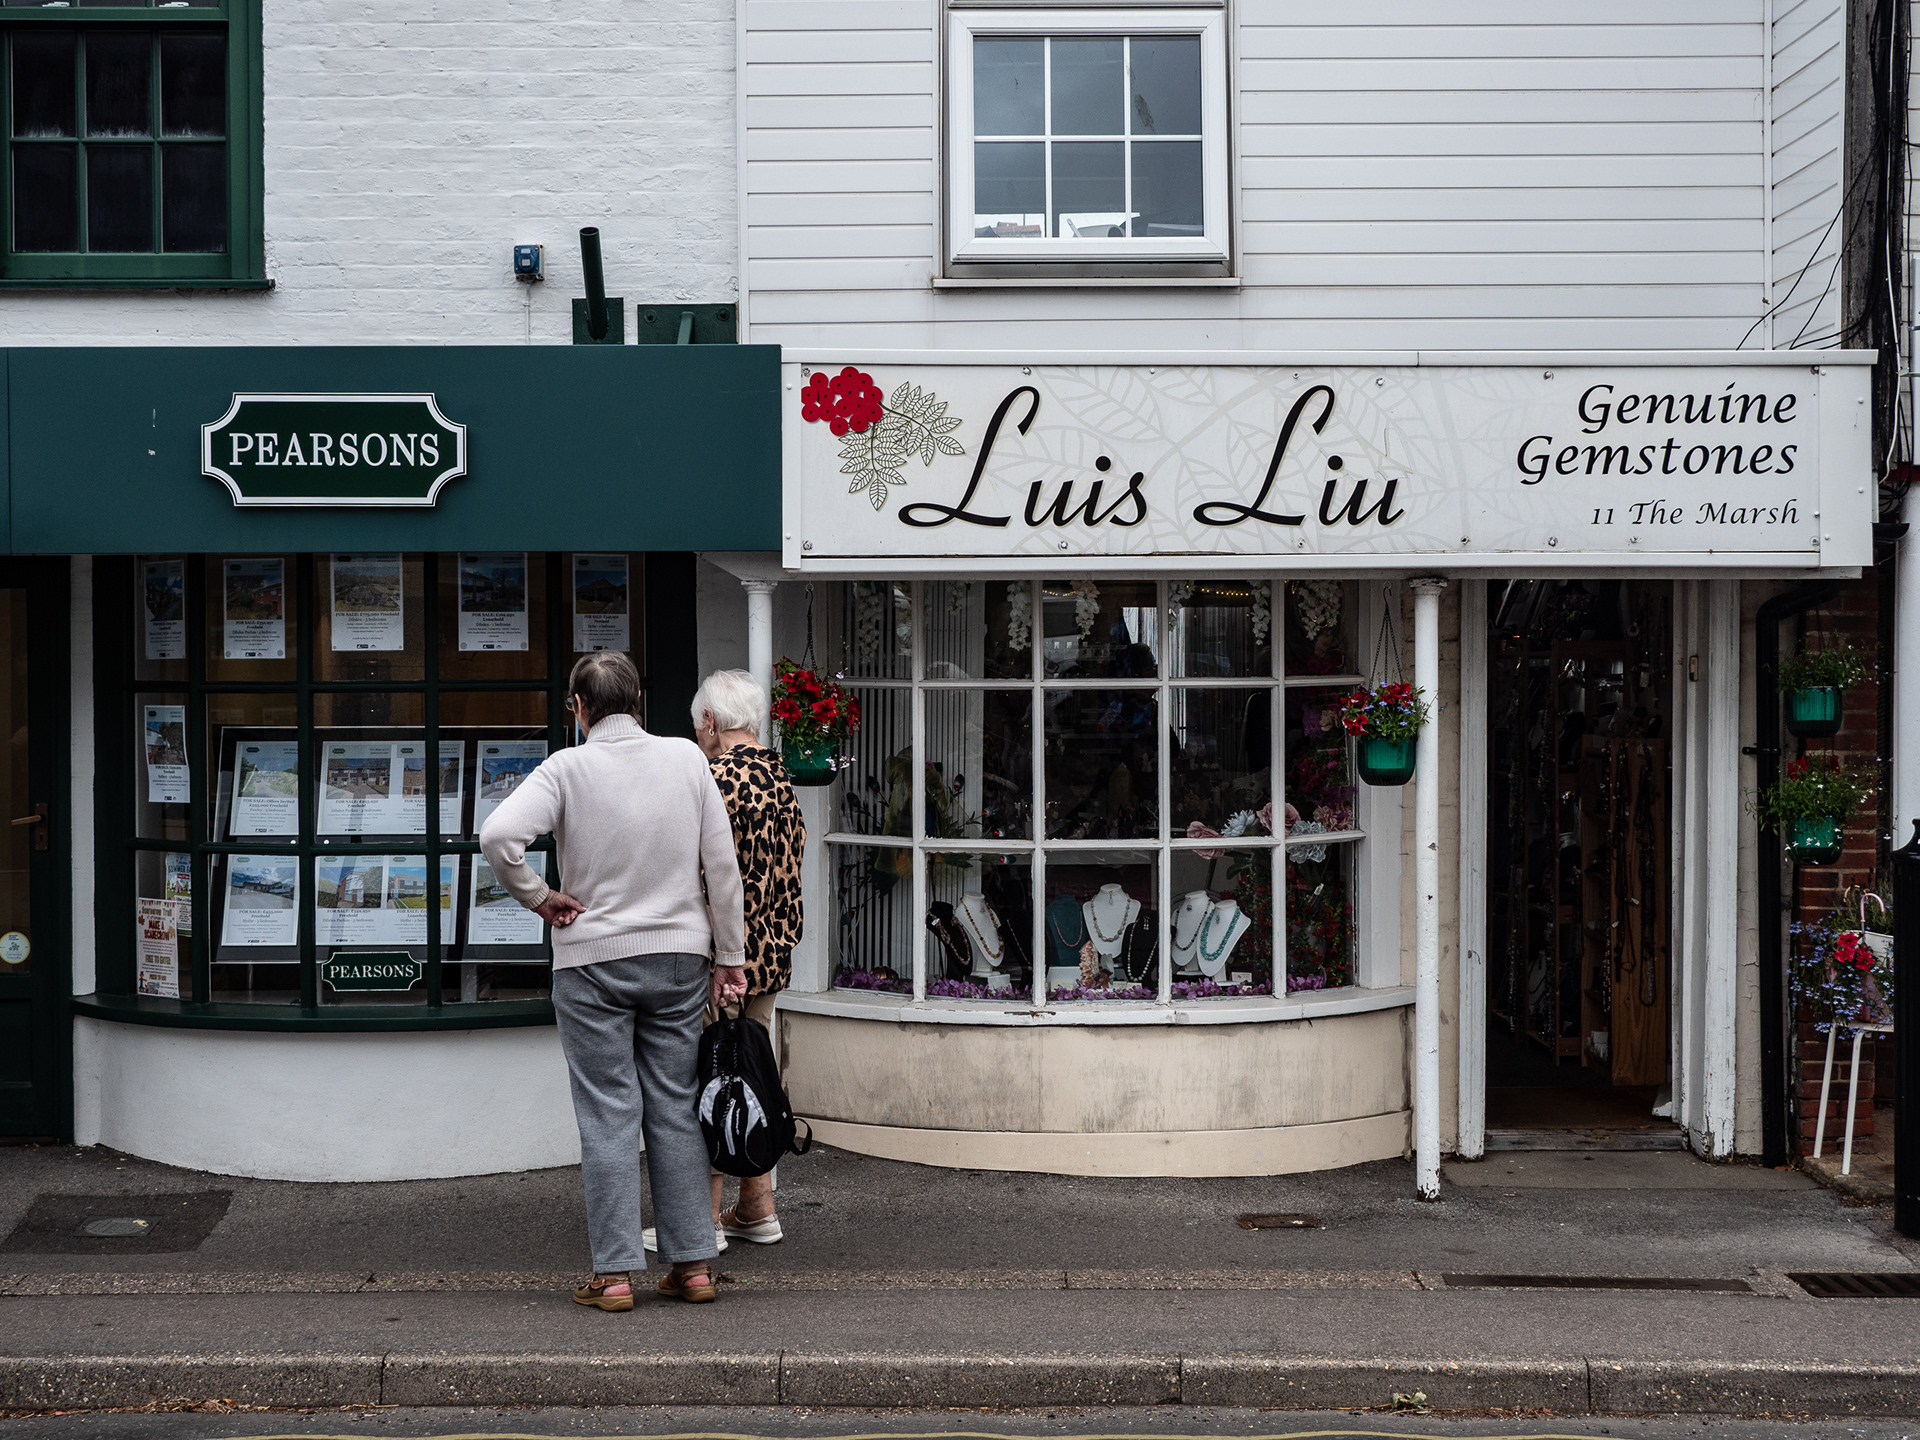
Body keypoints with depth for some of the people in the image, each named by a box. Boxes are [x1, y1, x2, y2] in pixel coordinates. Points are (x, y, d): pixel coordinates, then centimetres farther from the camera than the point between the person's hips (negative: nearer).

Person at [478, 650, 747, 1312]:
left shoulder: (567, 768, -8)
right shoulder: (688, 759, 1)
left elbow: (498, 835, -22)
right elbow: (722, 864, 2)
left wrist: (539, 898, -7)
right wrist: (729, 955, 9)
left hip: (592, 959, -3)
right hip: (678, 954, 3)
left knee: (609, 1114, 1)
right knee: (675, 1109, 10)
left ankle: (614, 1272, 1)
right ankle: (693, 1263, 12)